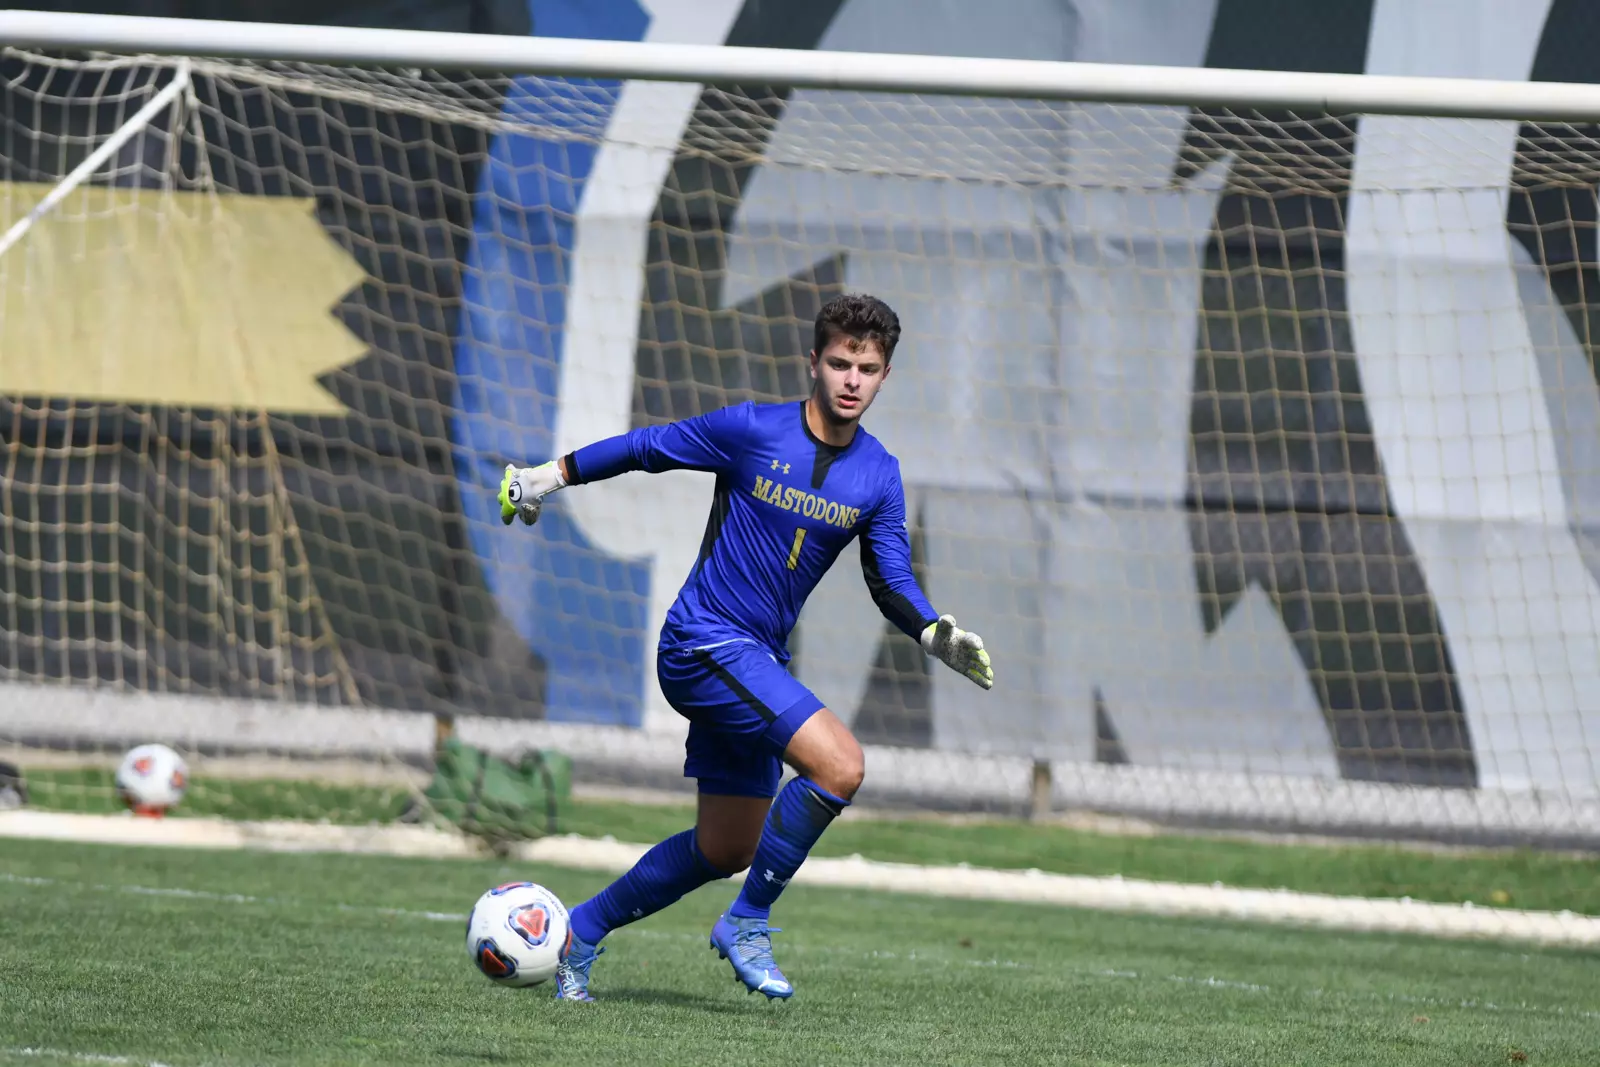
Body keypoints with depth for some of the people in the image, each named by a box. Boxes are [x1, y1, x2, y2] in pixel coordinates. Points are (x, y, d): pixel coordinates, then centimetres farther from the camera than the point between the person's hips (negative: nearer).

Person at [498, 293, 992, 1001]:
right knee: (839, 765, -23)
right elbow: (646, 448, 0)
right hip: (702, 643, -7)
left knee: (725, 850, 13)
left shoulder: (879, 476, 3)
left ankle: (581, 931, 29)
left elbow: (892, 583, 6)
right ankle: (747, 925, -10)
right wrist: (549, 475, 7)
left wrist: (937, 636, -14)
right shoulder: (751, 430, -11)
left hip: (758, 662, 7)